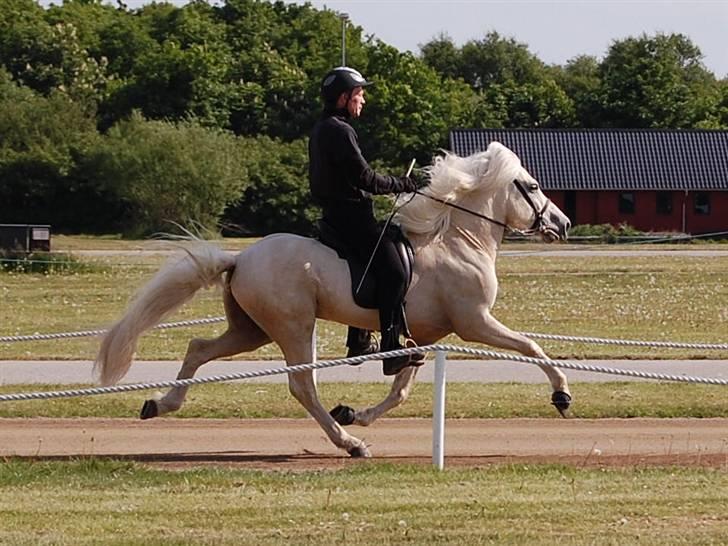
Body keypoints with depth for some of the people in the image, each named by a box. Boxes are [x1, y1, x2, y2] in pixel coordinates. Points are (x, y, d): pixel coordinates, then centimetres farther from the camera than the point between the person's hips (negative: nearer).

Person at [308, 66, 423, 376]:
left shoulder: (321, 130, 16)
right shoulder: (340, 131, -16)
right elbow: (364, 177, -19)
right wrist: (400, 185, -6)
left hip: (334, 212, 11)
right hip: (350, 213, -11)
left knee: (368, 271, 27)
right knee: (393, 273, -15)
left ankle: (359, 342, 33)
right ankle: (391, 351, -22)